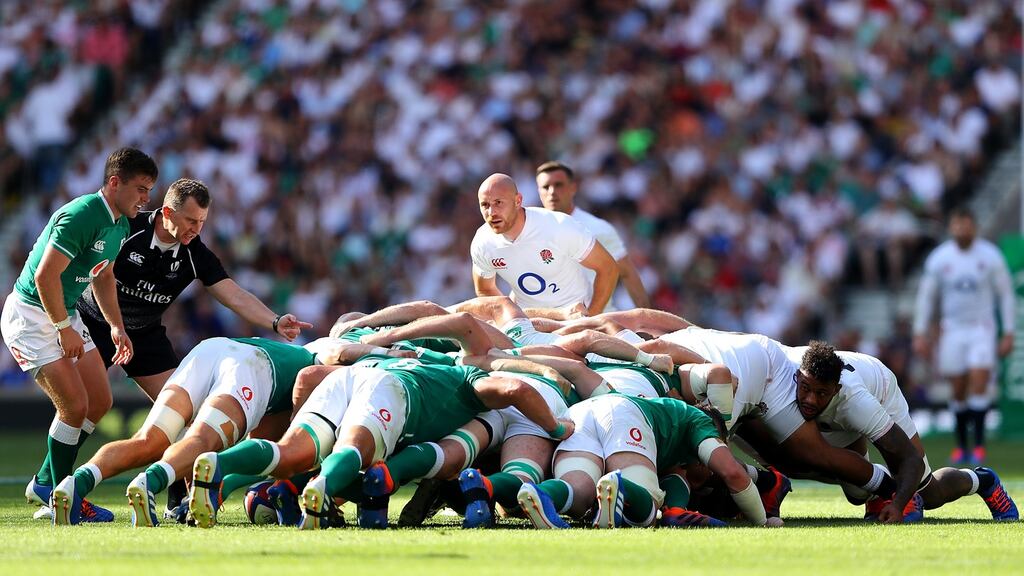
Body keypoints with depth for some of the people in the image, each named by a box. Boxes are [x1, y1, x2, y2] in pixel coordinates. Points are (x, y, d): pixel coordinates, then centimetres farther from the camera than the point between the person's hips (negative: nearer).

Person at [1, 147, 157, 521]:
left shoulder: (120, 225, 6)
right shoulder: (80, 216, -25)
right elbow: (45, 275, -28)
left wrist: (116, 325, 13)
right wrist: (64, 329, -21)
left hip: (65, 315, 10)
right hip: (31, 315, -10)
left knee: (99, 402, 7)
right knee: (74, 405, -13)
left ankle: (44, 485, 20)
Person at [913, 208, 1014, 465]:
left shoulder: (991, 256, -6)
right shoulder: (938, 258, -3)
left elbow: (1006, 294, 2)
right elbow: (926, 296, 7)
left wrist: (1008, 333, 0)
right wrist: (920, 334, 4)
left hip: (982, 329, -2)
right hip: (952, 330, 2)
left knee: (979, 383, -14)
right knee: (959, 390, 3)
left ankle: (979, 445, -10)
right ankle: (961, 446, 16)